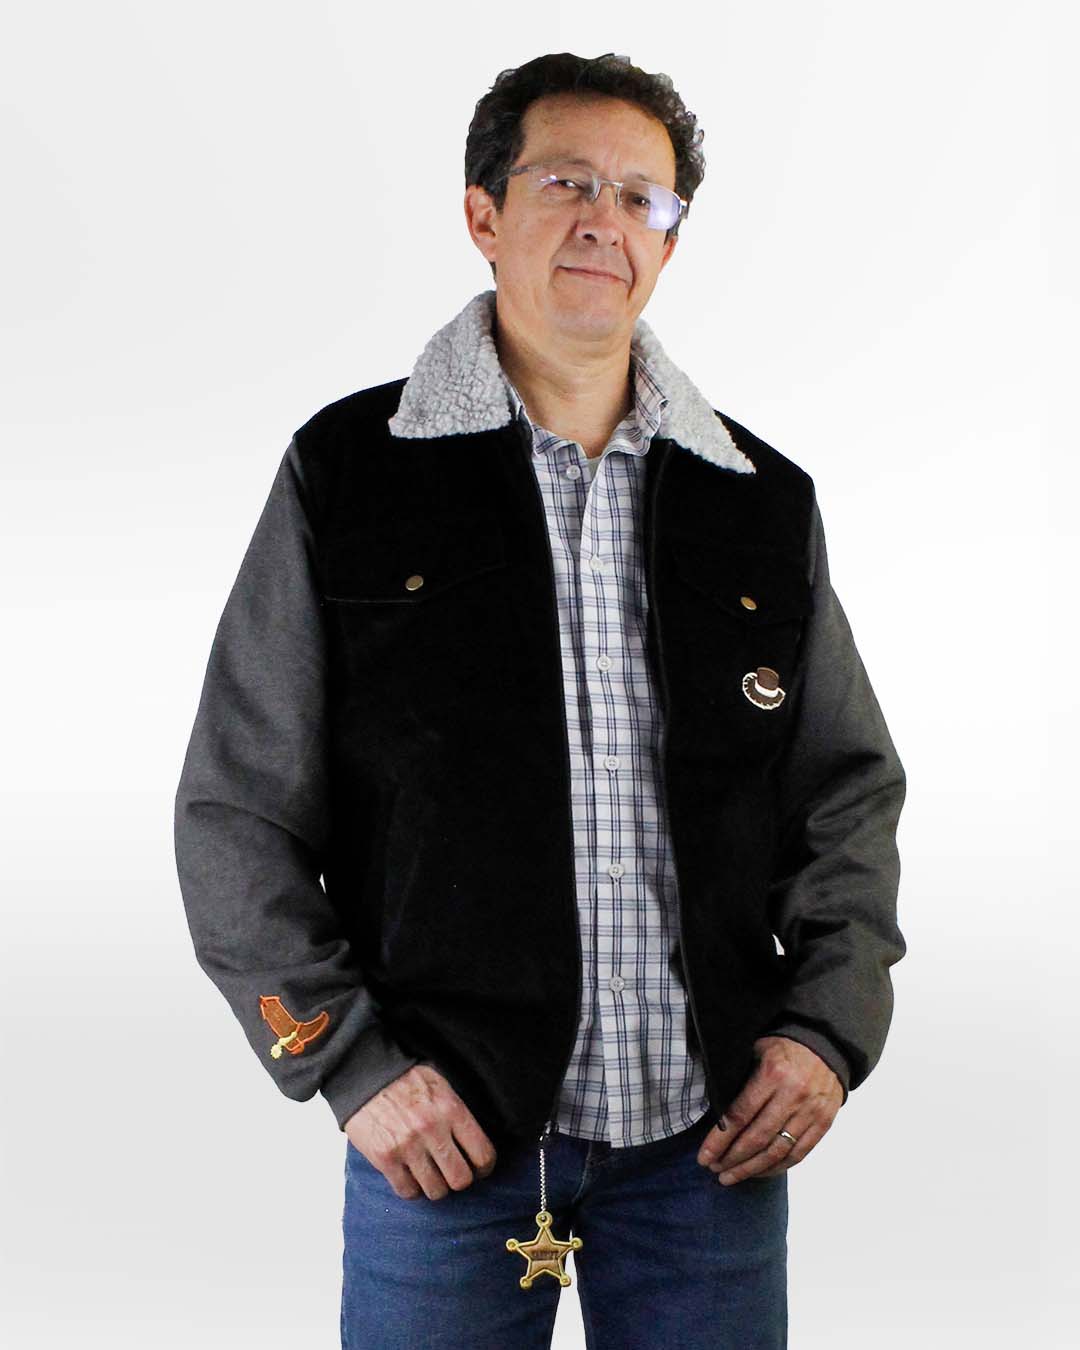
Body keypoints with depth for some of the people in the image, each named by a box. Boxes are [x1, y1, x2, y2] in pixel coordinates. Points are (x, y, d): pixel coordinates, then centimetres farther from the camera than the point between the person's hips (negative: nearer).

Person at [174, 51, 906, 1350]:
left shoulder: (766, 501, 7)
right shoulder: (347, 473, -1)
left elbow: (852, 793, 13)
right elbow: (236, 815, -1)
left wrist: (829, 1028, 0)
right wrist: (353, 1064, -8)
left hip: (714, 1137, 3)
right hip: (442, 1135, -2)